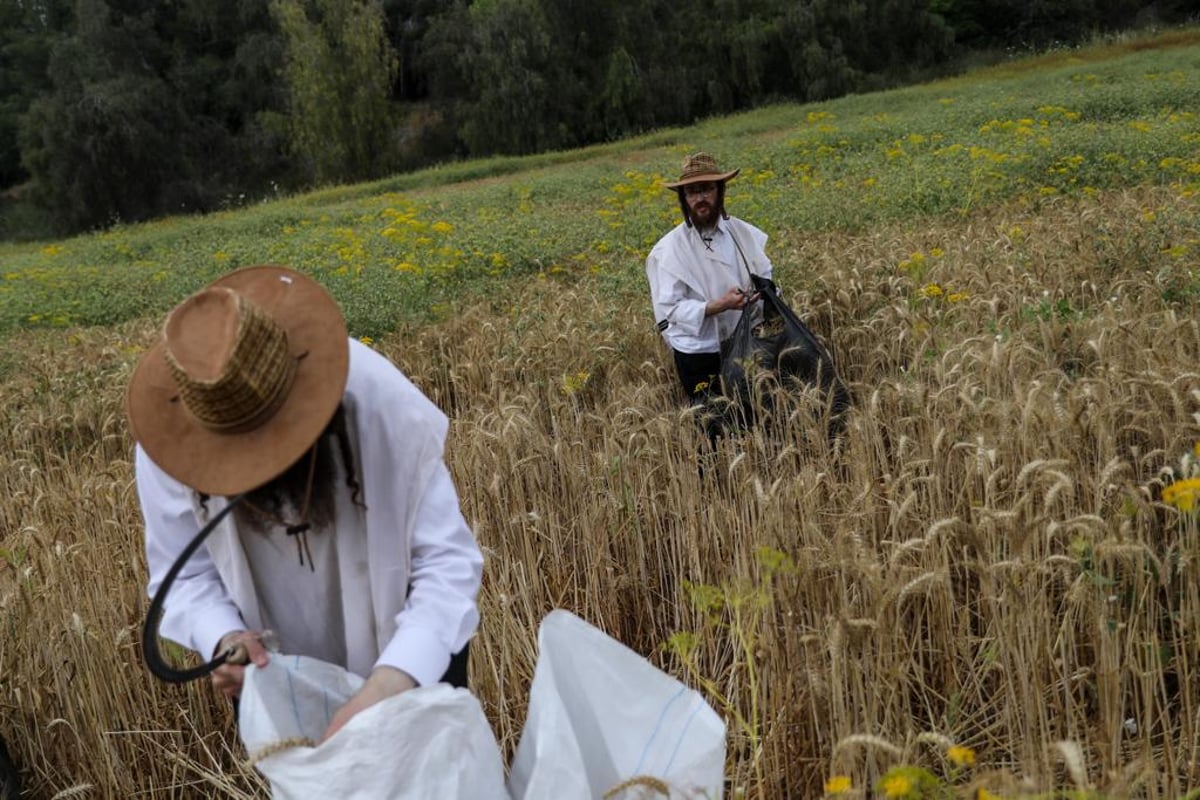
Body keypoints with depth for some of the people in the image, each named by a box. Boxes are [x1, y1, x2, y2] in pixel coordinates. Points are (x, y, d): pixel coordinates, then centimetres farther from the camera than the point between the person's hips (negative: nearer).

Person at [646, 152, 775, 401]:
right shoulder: (669, 249, -12)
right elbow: (670, 309, -15)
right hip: (699, 355, -4)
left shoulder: (743, 232, 0)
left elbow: (766, 278, 8)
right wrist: (719, 306, -26)